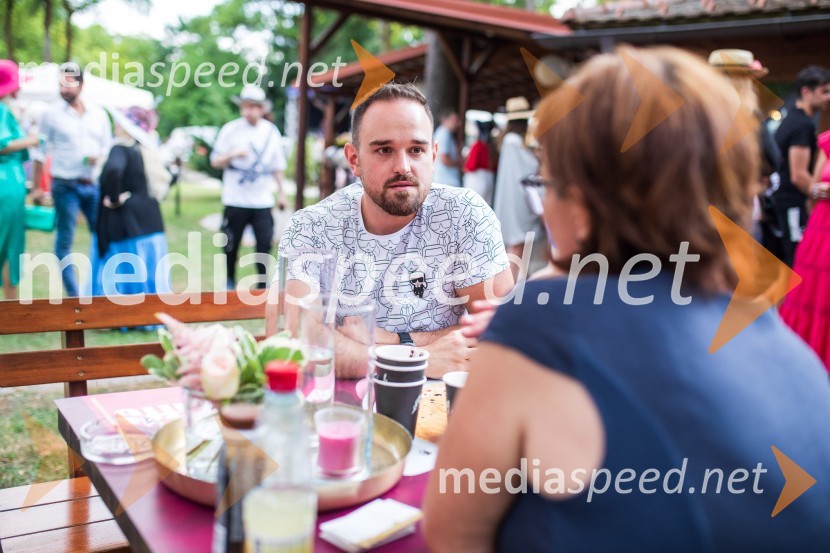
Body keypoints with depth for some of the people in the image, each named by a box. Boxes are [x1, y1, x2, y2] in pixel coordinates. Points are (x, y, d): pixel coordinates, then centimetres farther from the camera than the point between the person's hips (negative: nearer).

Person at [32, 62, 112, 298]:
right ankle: (72, 293, 9)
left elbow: (108, 145, 15)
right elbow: (40, 152, 2)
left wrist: (101, 156, -8)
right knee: (64, 241, 1)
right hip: (65, 187, -3)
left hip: (94, 185, 3)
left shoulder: (98, 113, 9)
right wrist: (36, 188, -2)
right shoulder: (52, 114, 1)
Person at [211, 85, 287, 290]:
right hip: (235, 201, -1)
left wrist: (281, 191, 13)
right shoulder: (230, 129, -2)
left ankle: (263, 285, 6)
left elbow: (277, 165, 14)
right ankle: (230, 281, 28)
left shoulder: (272, 131, 6)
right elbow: (215, 161, -2)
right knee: (231, 244, 8)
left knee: (265, 244, -4)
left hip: (263, 201, 1)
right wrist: (234, 154, -20)